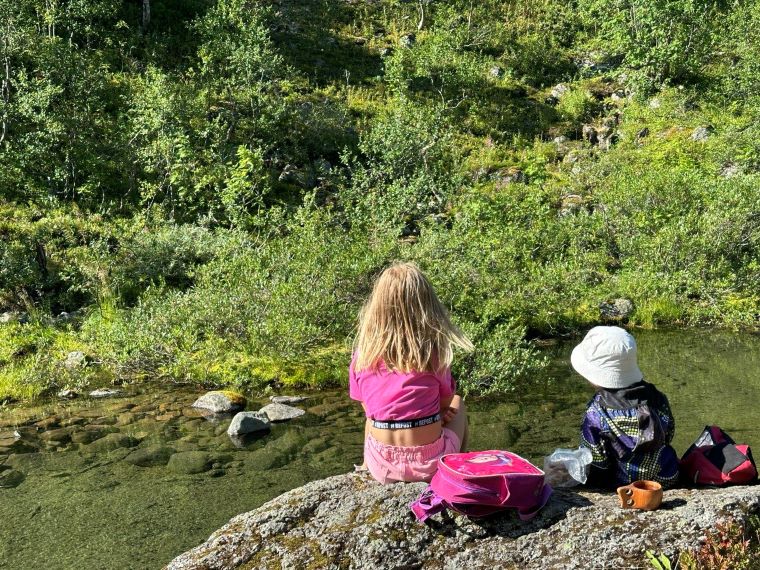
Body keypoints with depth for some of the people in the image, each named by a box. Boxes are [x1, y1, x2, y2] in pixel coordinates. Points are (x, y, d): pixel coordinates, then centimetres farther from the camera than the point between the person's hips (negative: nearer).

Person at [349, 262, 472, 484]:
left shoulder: (363, 355, -6)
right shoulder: (434, 351, -12)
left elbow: (368, 408, 5)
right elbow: (446, 403, 0)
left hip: (381, 468, 2)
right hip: (429, 465, -2)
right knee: (457, 405, 28)